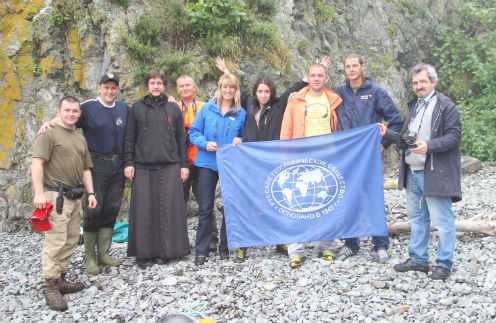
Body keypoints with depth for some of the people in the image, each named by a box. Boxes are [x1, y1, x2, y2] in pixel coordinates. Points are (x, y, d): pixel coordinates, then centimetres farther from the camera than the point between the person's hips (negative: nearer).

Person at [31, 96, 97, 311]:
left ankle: (61, 280, 22)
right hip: (56, 195, -8)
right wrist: (39, 193, -24)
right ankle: (51, 287, 0)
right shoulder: (49, 134, -4)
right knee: (56, 241, -8)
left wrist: (90, 193, 14)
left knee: (71, 241, 11)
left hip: (75, 197, 8)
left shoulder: (80, 139, 20)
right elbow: (37, 163, -15)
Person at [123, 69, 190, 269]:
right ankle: (143, 252, 9)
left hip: (169, 166, 1)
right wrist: (128, 163, -1)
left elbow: (181, 139, 11)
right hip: (143, 166, 0)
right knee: (144, 209, 0)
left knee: (168, 208, 1)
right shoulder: (137, 108, 8)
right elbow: (129, 138, 8)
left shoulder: (173, 109, 10)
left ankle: (164, 250, 12)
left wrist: (184, 164, 6)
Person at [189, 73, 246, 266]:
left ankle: (225, 247, 21)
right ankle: (201, 250, 9)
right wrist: (205, 143, -13)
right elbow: (194, 132, 5)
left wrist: (240, 141, -8)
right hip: (207, 163, -1)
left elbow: (246, 137, 14)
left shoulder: (241, 113, 6)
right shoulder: (207, 109, 5)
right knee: (205, 208, 1)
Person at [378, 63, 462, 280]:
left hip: (435, 173, -8)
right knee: (417, 217, 15)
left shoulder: (446, 106, -6)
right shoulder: (414, 106, 19)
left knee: (441, 219, -2)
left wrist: (430, 146, -27)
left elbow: (454, 137, -14)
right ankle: (418, 259, 27)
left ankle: (444, 264, 10)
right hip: (413, 172, 8)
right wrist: (387, 134, 8)